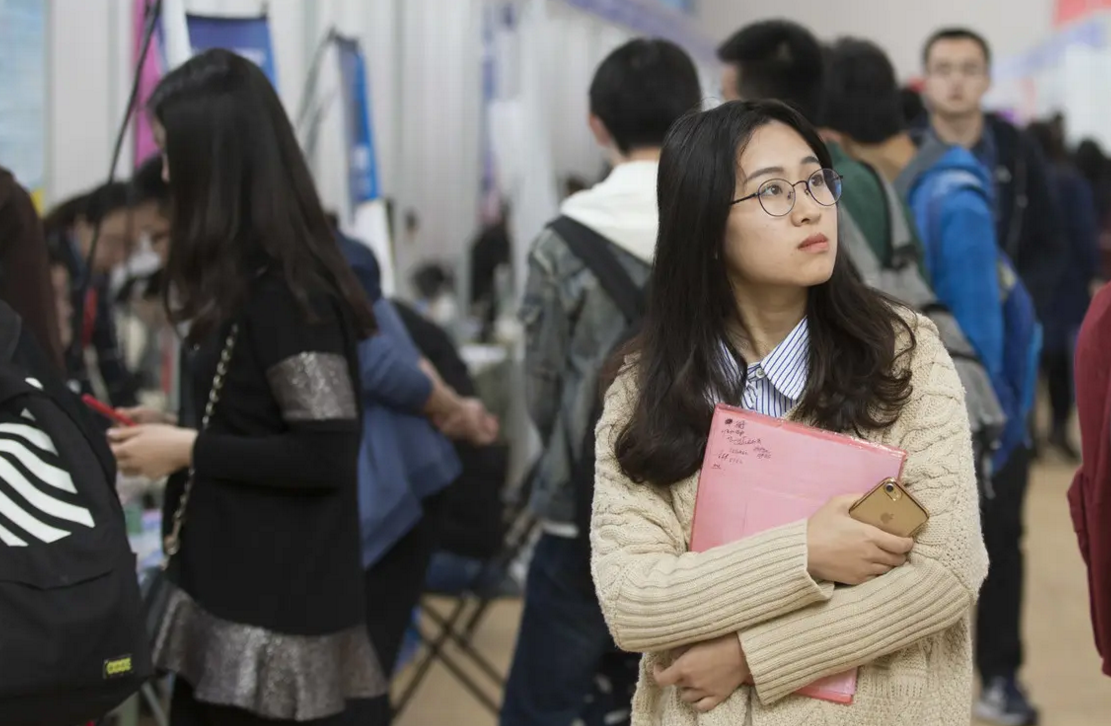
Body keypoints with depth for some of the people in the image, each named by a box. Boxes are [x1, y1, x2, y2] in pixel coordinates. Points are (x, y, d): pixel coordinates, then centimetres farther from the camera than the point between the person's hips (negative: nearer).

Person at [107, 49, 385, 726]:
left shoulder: (285, 291, -19)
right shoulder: (255, 279, 11)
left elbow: (325, 453, -22)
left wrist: (188, 450, -15)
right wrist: (173, 427, 8)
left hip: (276, 609, -9)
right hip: (234, 591, 9)